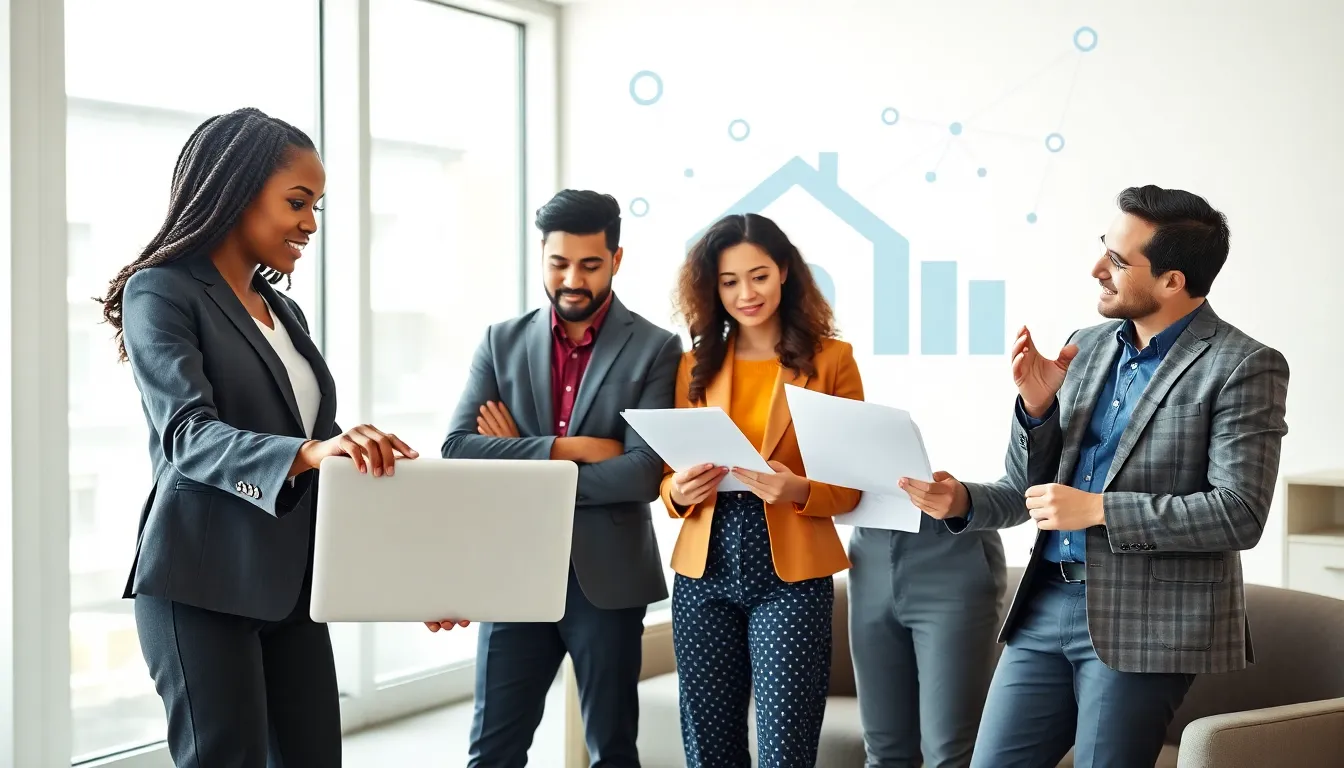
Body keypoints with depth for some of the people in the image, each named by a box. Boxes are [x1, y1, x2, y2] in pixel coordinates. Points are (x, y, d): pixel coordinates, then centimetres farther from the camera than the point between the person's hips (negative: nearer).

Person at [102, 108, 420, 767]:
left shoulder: (285, 312, 16)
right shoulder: (162, 292, -6)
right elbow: (188, 435, -21)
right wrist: (307, 454, -39)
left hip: (292, 584, 7)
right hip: (202, 585, -7)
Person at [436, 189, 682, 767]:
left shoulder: (655, 349, -3)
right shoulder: (502, 342, 6)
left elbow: (645, 473, -13)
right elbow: (457, 449, -5)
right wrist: (568, 448, -15)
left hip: (607, 577, -2)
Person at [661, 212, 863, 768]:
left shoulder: (830, 359, 0)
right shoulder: (695, 366, 9)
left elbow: (852, 487, -1)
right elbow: (668, 476, 13)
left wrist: (797, 490, -21)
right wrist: (679, 492, -10)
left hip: (790, 577, -3)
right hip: (704, 576, 3)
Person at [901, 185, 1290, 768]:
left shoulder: (1245, 367, -8)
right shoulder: (1086, 348, 10)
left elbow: (1240, 513, -16)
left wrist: (1097, 509, -16)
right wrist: (1037, 408, -6)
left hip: (1144, 620, -6)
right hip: (1048, 603, 6)